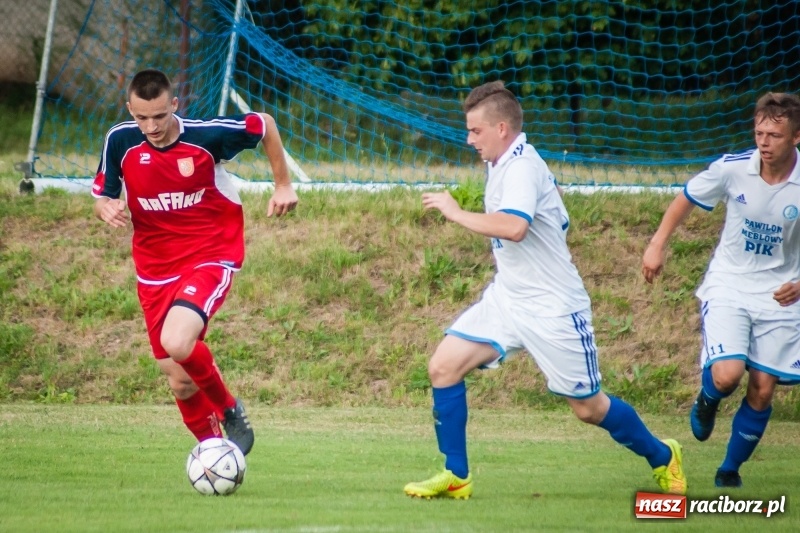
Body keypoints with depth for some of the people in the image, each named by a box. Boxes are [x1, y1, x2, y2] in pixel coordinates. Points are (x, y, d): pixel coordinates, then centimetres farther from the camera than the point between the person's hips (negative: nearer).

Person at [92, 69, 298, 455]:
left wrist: (283, 185, 5)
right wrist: (105, 209, -18)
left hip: (211, 257, -4)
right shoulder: (120, 141, -7)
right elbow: (102, 197, 6)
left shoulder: (208, 135, -15)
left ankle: (229, 409, -4)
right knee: (178, 379, 7)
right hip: (155, 270, 4)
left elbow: (265, 125, 2)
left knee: (177, 342, -29)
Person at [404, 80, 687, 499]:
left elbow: (514, 227, -39)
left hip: (553, 308, -9)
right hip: (507, 300, 9)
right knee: (443, 367, -6)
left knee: (588, 407, 2)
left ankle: (662, 457, 26)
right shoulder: (501, 165, 9)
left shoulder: (522, 168, -20)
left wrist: (456, 213, -29)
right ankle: (455, 477, 0)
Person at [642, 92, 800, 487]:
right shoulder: (731, 169, -13)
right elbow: (686, 199, 7)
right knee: (726, 376, -19)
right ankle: (707, 401, 19)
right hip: (727, 287, -1)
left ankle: (730, 470, 23)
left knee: (762, 390, 1)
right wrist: (657, 244, 3)